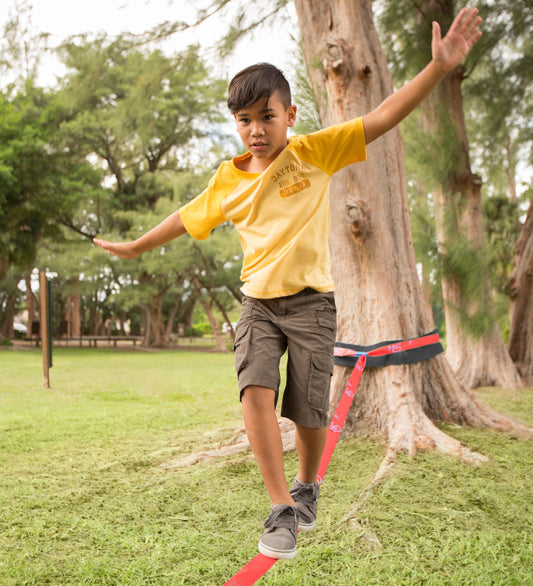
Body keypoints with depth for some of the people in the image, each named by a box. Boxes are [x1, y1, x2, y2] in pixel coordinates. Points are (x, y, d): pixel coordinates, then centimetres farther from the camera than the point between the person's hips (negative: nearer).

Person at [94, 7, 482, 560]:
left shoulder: (314, 152, -4)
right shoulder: (228, 180, 5)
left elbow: (383, 117, -10)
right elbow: (187, 217, 20)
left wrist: (438, 66, -20)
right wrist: (136, 246, 30)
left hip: (310, 301, -2)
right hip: (258, 303, 2)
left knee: (309, 411, 0)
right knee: (256, 390, -20)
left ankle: (307, 485, 32)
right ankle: (282, 507, -8)